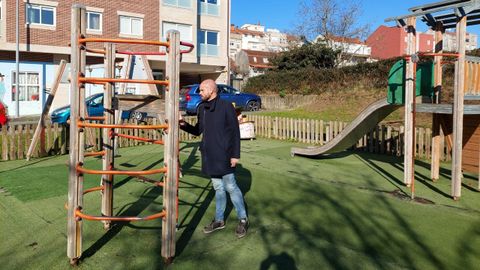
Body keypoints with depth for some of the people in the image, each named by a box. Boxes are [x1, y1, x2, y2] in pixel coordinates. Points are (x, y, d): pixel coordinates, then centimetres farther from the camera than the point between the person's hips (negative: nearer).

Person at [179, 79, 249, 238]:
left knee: (230, 187, 0)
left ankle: (243, 220, 15)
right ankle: (219, 220, 27)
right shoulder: (202, 108, 9)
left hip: (224, 156, -6)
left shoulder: (226, 107, -10)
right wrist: (185, 125, -2)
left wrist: (235, 155, -14)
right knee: (218, 188, 15)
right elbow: (198, 131, 17)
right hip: (209, 156, 6)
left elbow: (235, 132, -11)